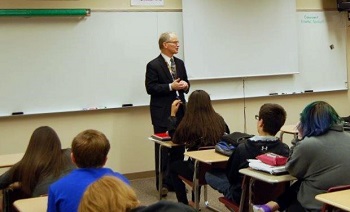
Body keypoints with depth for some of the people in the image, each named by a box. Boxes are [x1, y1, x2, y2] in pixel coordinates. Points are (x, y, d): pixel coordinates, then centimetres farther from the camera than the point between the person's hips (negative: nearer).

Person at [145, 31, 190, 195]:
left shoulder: (180, 63, 13)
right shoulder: (153, 65, -7)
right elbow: (150, 88, -13)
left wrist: (185, 85, -4)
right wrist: (171, 87, -20)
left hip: (179, 111, 6)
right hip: (162, 113, -6)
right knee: (163, 148, 1)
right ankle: (163, 183, 8)